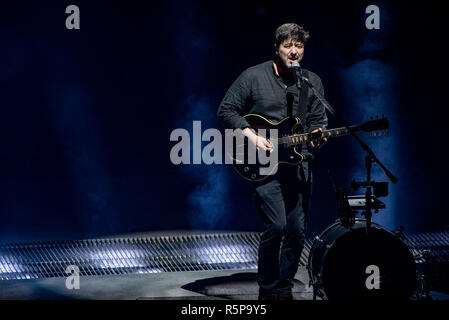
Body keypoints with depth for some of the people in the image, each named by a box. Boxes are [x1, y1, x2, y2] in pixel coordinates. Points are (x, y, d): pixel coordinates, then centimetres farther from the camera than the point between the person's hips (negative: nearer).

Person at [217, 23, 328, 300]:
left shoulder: (312, 82, 10)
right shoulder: (253, 77, -3)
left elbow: (319, 119, 14)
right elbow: (226, 110, -1)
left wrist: (318, 133, -9)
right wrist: (251, 136, -12)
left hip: (299, 160, 5)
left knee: (297, 230, 4)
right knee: (276, 225, -15)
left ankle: (285, 288, 20)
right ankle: (268, 290, 2)